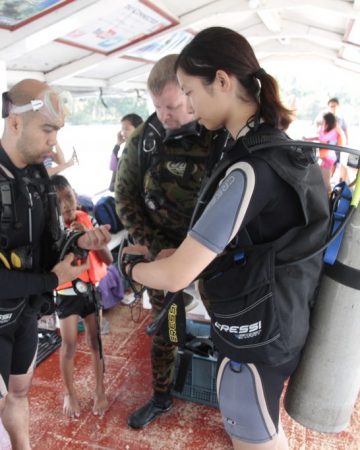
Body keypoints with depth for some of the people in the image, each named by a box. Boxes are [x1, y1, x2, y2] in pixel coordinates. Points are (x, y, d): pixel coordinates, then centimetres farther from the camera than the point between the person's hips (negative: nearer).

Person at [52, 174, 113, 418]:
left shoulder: (88, 220, -8)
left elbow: (109, 259, -10)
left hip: (91, 288, 2)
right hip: (67, 292, -2)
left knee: (95, 339, 9)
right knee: (69, 343, 2)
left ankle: (100, 391, 26)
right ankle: (70, 394, 25)